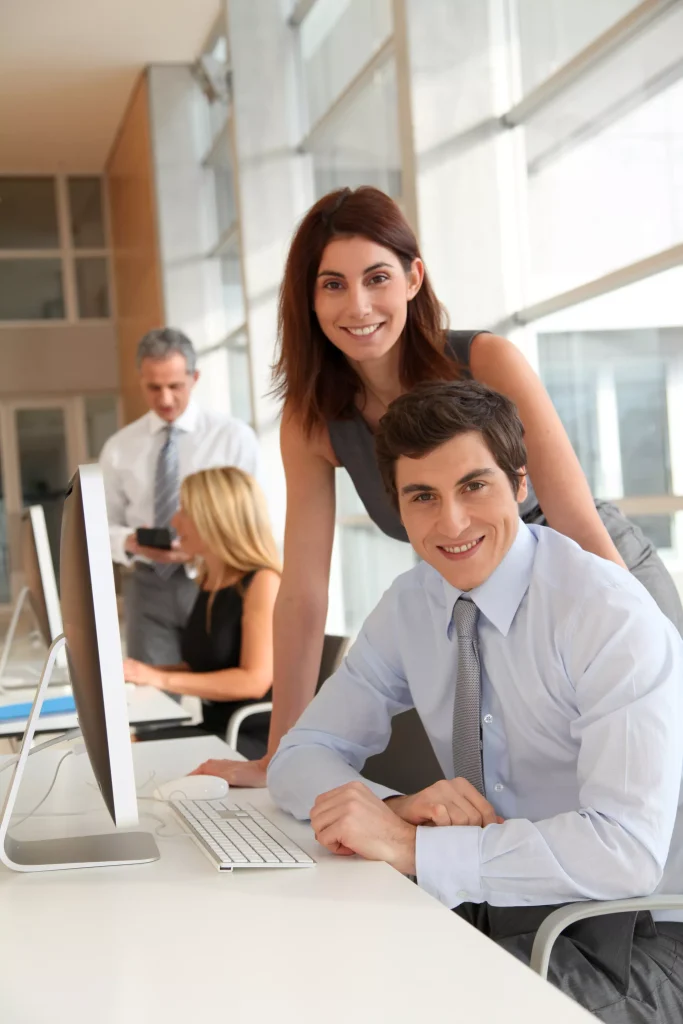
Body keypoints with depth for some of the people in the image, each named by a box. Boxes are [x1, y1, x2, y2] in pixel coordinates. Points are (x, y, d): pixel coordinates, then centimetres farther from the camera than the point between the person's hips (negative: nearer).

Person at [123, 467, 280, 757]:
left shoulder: (262, 582, -13)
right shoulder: (208, 583, 12)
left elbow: (255, 681, -20)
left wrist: (161, 679, -19)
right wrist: (144, 672, 5)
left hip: (261, 739, -7)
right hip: (217, 730, 8)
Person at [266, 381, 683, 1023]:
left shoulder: (611, 615, -19)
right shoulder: (408, 608, 1)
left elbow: (628, 850, -28)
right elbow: (298, 758, 3)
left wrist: (411, 847, -29)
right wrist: (398, 809, -18)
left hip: (628, 939, -5)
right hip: (491, 915, 5)